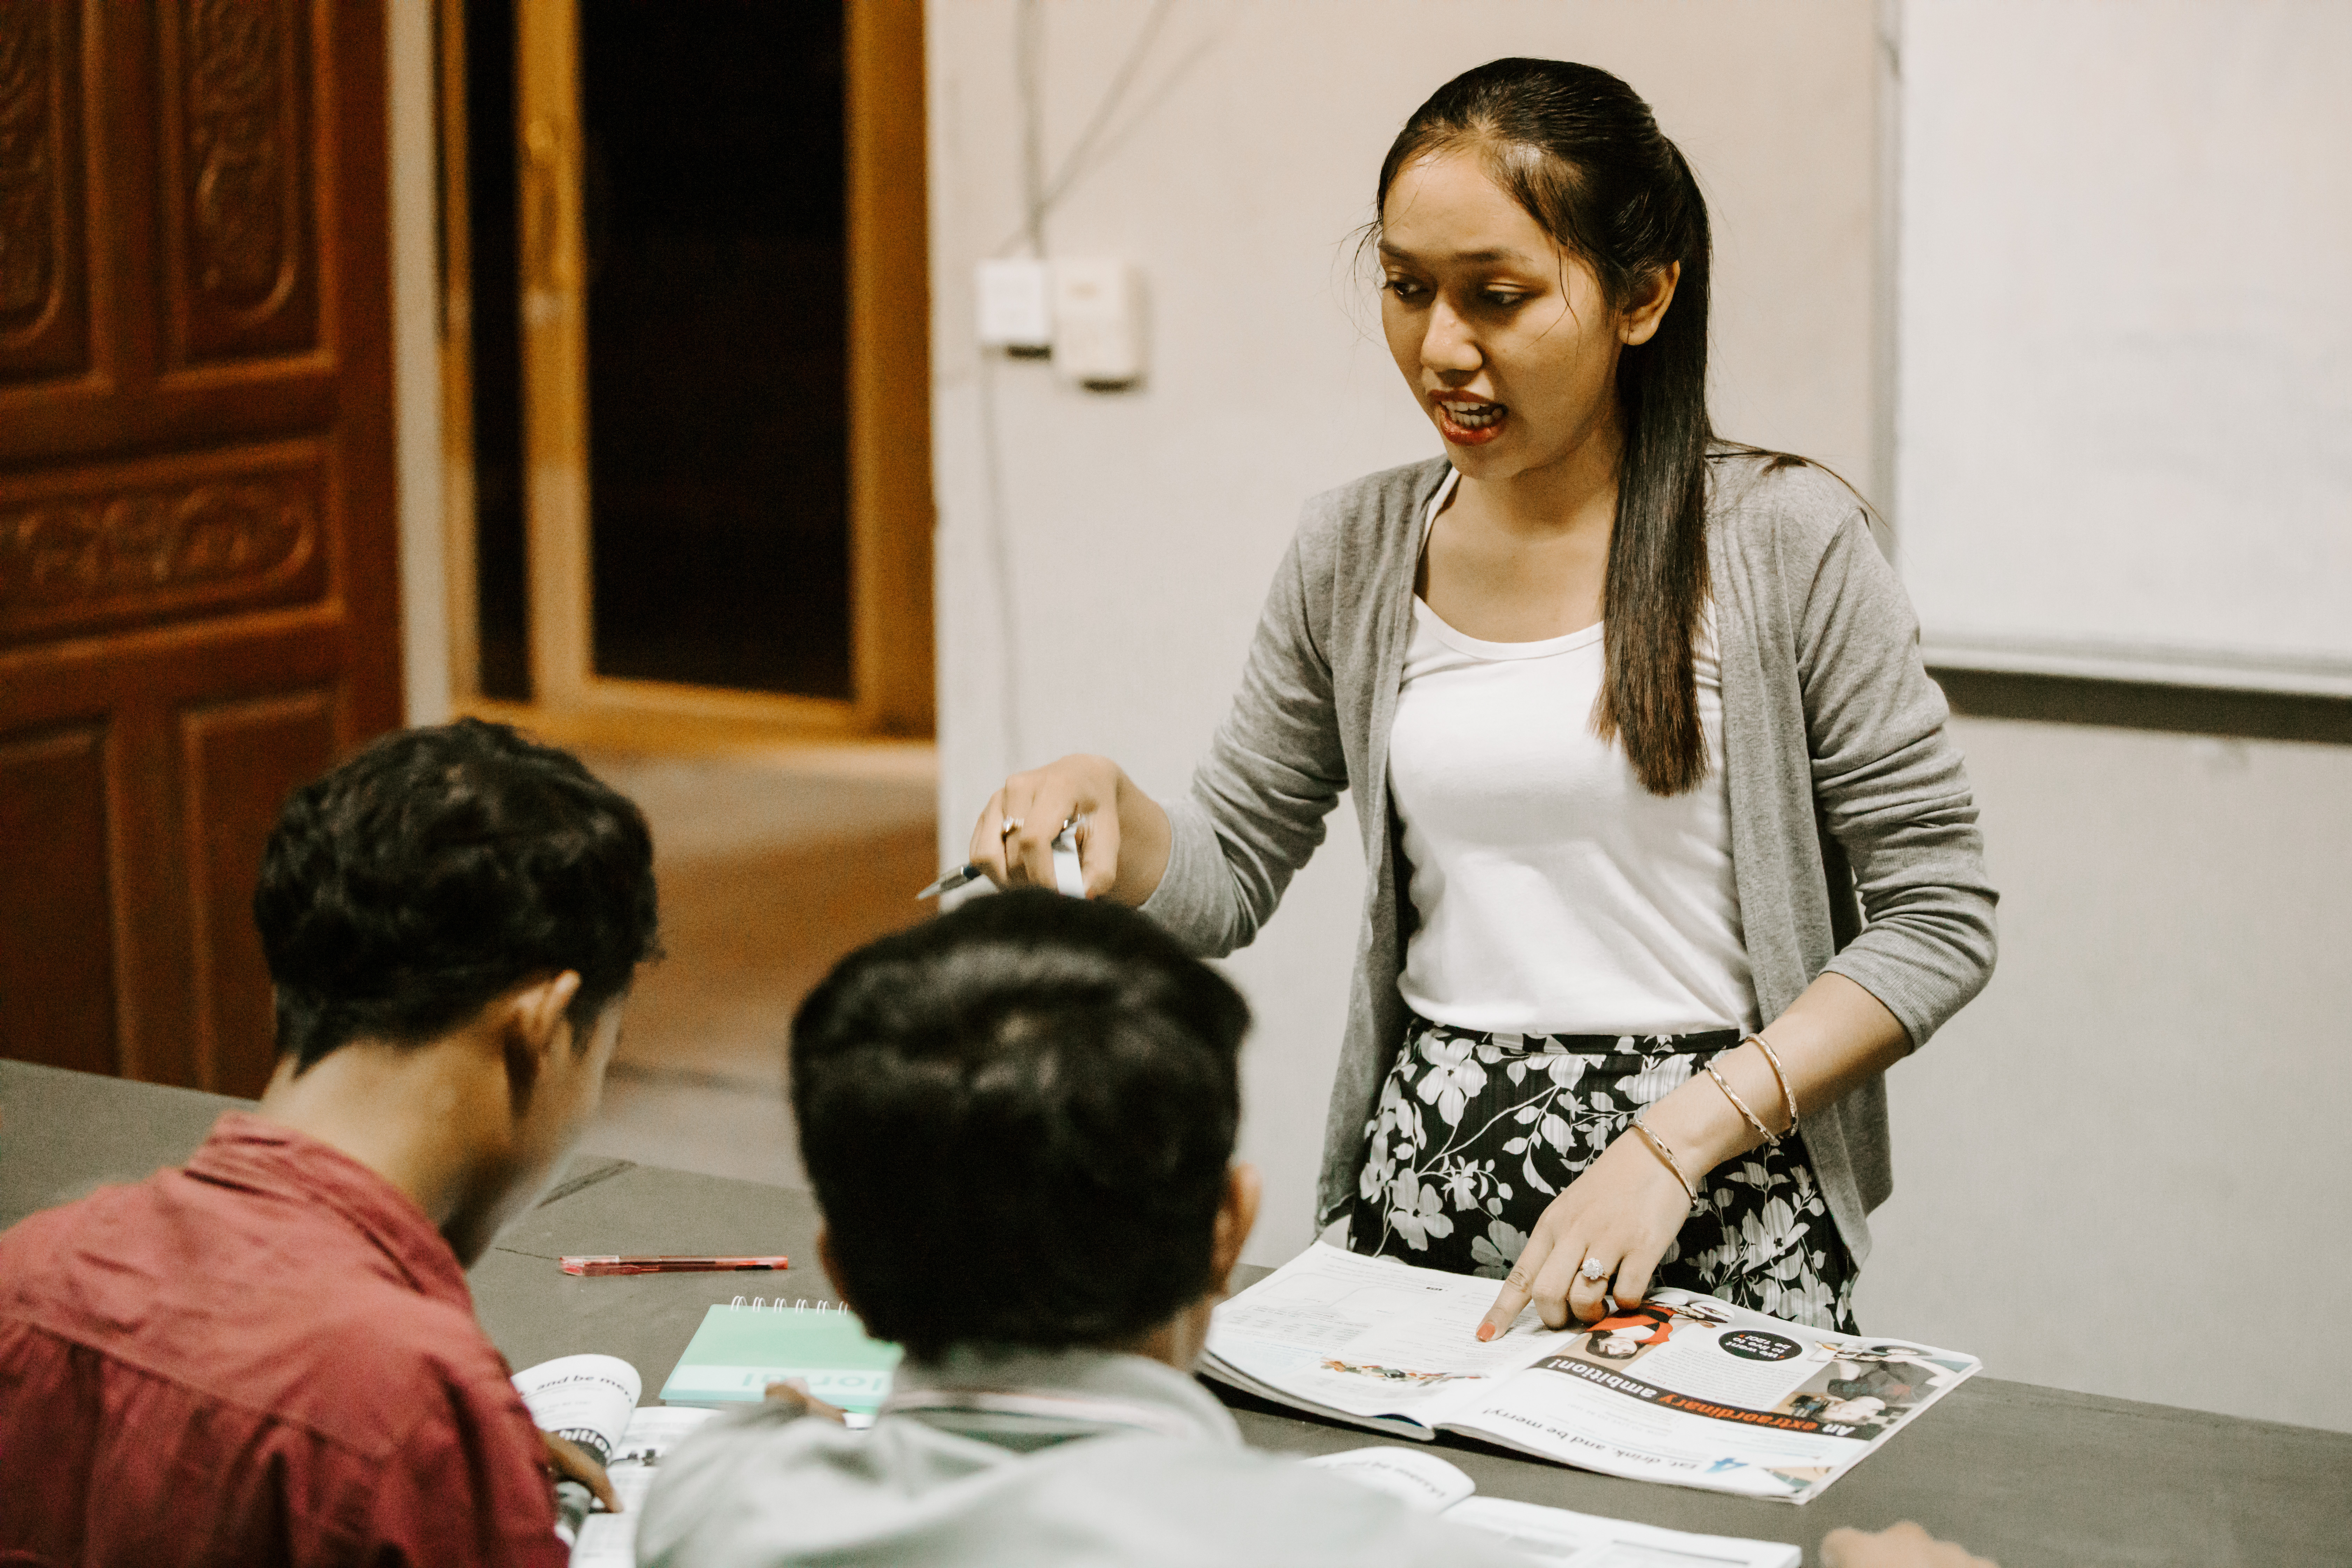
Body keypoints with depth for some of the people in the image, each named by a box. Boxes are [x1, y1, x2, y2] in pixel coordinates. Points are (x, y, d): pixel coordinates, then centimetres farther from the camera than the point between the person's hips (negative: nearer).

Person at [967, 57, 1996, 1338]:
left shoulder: (1786, 540, -5)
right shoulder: (1354, 554, 8)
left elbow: (1935, 917, -4)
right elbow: (1225, 879, 15)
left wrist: (1675, 1140, -13)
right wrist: (1106, 803, -7)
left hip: (1714, 1223, -3)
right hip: (1422, 1185, 3)